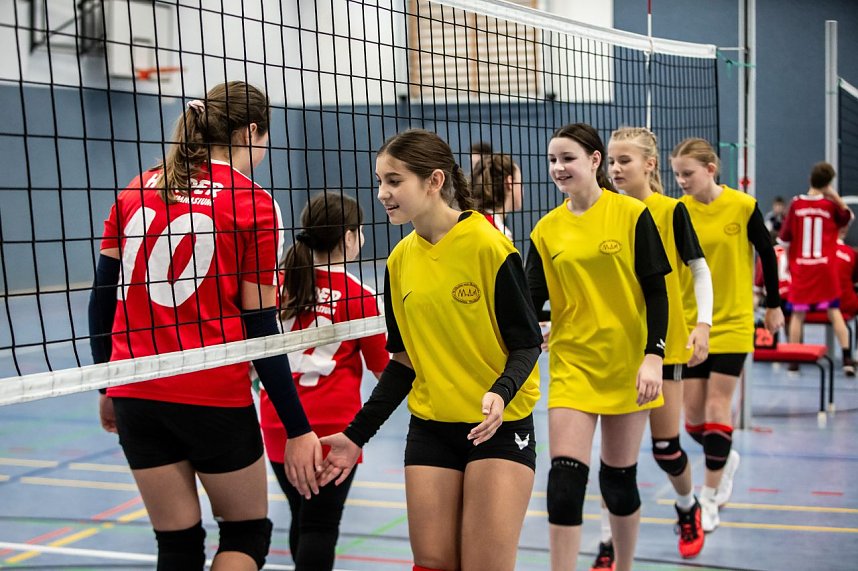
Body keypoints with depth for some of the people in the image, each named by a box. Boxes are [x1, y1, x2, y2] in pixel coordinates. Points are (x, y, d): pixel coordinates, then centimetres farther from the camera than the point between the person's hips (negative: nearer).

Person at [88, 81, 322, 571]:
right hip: (214, 397, -5)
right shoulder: (254, 204, -5)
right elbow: (259, 328, -8)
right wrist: (299, 430, -5)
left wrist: (109, 387, 20)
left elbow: (103, 295, 8)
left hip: (136, 395, 5)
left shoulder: (136, 191, 8)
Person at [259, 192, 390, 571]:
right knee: (320, 526, 1)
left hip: (278, 424, 5)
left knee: (302, 518, 18)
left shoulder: (280, 283, 1)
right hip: (332, 427, -4)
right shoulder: (359, 297, -9)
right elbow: (383, 369, 1)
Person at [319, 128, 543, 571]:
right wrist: (357, 434, 6)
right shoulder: (400, 260, 4)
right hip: (430, 429, 5)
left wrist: (500, 393, -30)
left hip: (500, 425, -5)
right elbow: (403, 361, 11)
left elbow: (527, 344, -10)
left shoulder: (489, 247, -13)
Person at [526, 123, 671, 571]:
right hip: (571, 364, 2)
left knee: (618, 479, 9)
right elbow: (531, 301, 1)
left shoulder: (632, 215, -5)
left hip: (626, 363, -2)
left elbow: (656, 292, -6)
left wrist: (653, 356, -14)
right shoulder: (546, 230, 3)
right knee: (565, 477, -9)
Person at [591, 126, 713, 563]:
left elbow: (700, 270, -2)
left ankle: (688, 507, 37)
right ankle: (608, 544, 7)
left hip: (664, 343, -2)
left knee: (665, 447, 6)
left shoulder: (671, 211, -6)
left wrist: (703, 322, -15)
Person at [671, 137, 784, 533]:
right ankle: (726, 459, 37)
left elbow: (767, 254, 3)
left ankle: (709, 500, 7)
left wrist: (773, 305, 9)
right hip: (689, 325, 3)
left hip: (732, 325, -2)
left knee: (716, 410, -4)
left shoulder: (742, 206, -10)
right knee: (694, 417, 5)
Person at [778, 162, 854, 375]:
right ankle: (847, 358, 2)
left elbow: (785, 239, 0)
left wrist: (789, 261, 15)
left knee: (797, 314, 7)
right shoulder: (831, 205, -4)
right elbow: (848, 217, 19)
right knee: (834, 312, 7)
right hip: (825, 268, 0)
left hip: (800, 268, 0)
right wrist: (836, 197, 6)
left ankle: (793, 359, 7)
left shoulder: (796, 204, -5)